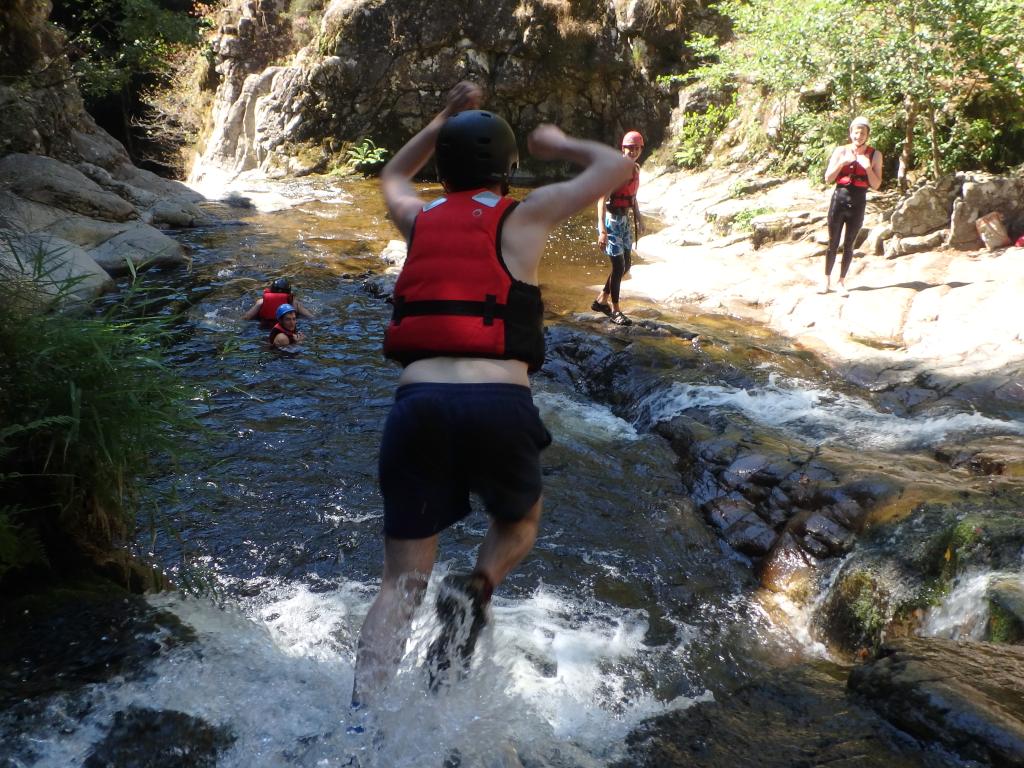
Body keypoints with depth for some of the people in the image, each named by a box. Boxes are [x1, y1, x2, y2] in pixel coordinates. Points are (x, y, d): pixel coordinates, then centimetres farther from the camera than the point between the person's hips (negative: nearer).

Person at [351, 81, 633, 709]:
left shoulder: (418, 218, 18)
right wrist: (561, 144, 36)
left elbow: (393, 176, 43)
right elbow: (617, 166, 21)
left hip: (418, 400, 2)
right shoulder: (525, 216, 9)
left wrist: (444, 121, 43)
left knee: (402, 581, 11)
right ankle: (476, 591, -2)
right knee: (519, 523, 28)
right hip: (499, 403, -2)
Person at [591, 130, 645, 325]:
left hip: (624, 220, 9)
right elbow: (602, 199, -22)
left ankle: (601, 301, 27)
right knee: (618, 267, -6)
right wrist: (602, 229, -29)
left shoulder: (636, 168, 7)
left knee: (625, 265, 13)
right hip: (611, 219, -8)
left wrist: (639, 219, 20)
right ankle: (615, 310, 8)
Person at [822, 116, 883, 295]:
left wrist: (868, 167, -17)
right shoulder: (841, 151, 0)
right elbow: (828, 179, -1)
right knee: (833, 244, 6)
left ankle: (841, 282, 17)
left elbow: (876, 185, -2)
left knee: (848, 245, 7)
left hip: (857, 204, 0)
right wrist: (842, 162, -14)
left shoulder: (874, 155, -1)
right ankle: (827, 281, 16)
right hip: (839, 200, 0)